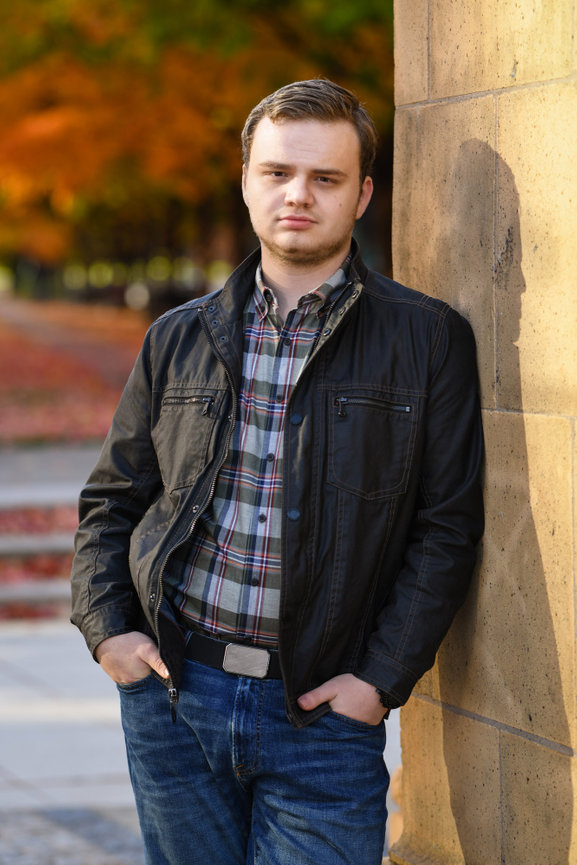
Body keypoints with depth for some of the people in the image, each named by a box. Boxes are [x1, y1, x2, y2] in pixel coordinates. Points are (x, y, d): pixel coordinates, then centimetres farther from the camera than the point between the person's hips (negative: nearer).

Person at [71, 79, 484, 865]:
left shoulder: (428, 340, 0)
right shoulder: (179, 339, 10)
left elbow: (447, 528, -3)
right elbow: (112, 499, 16)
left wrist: (383, 678, -9)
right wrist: (106, 626, 1)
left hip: (323, 714, -3)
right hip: (172, 691, 3)